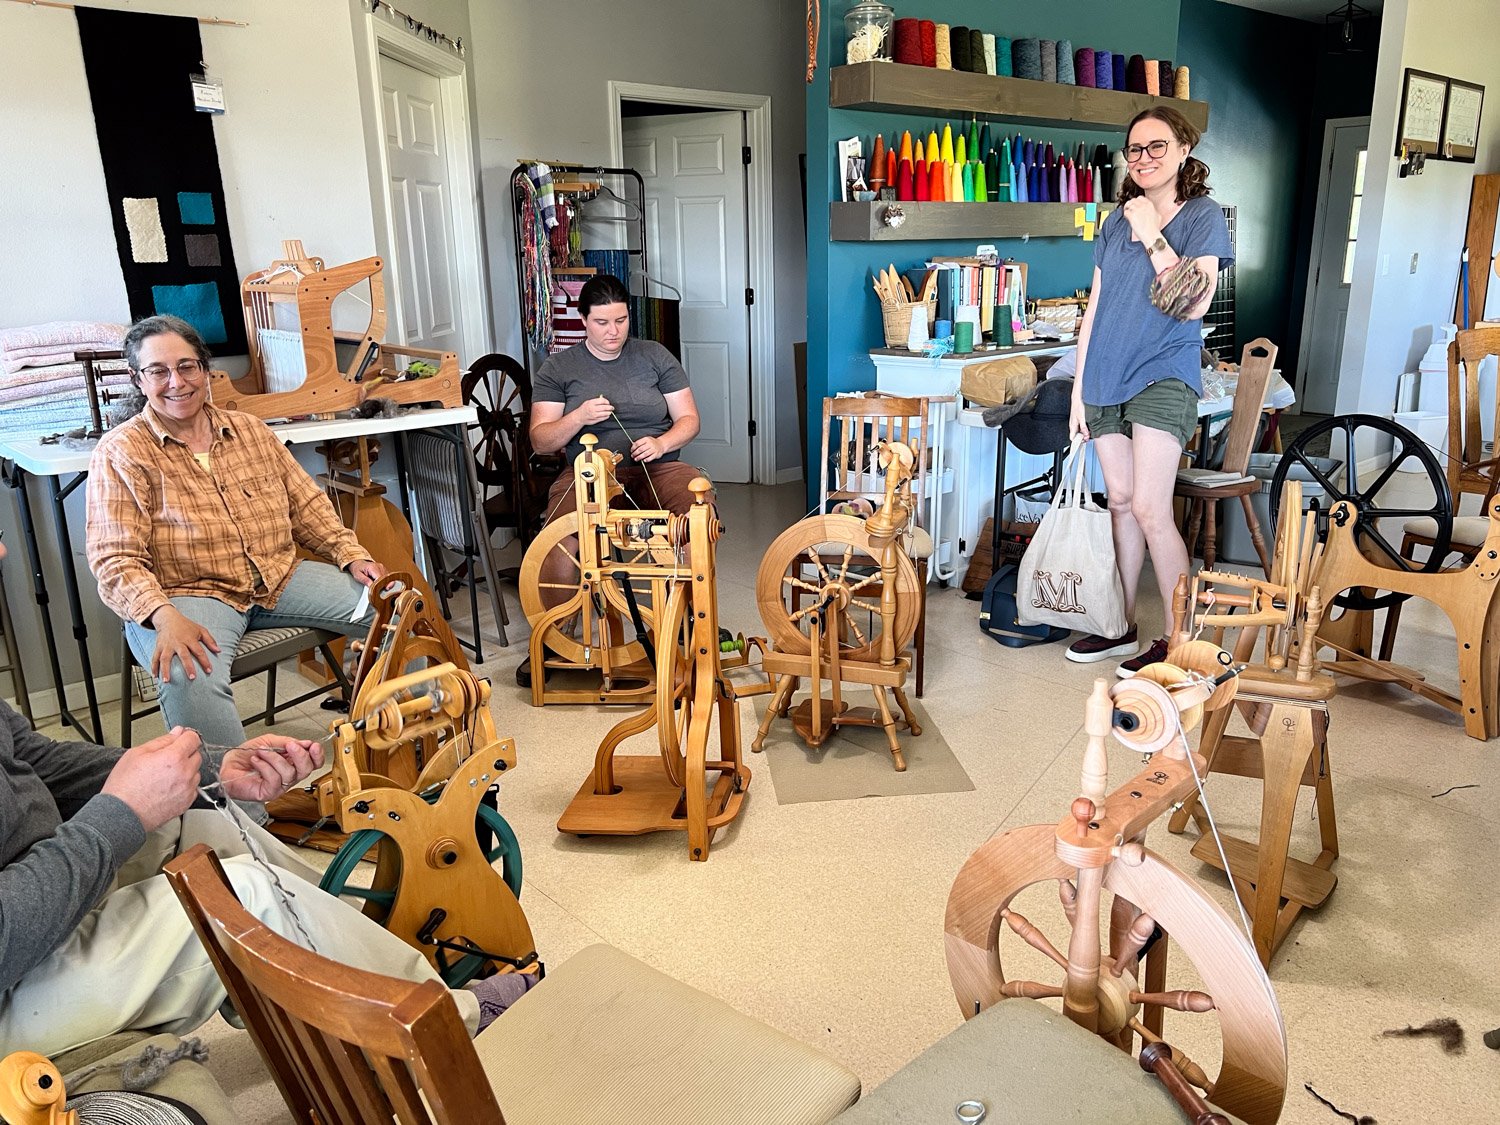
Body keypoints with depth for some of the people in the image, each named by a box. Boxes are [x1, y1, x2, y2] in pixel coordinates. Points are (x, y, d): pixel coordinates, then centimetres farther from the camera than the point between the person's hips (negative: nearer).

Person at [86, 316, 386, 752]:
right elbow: (115, 559, -10)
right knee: (190, 676, -39)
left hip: (281, 578, 5)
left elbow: (306, 504, 16)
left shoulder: (250, 429, 14)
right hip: (188, 593, -4)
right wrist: (164, 616, -29)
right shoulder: (120, 453, -3)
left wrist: (352, 555, -1)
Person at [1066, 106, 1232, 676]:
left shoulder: (1203, 216, -1)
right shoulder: (1116, 220, 14)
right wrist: (1079, 388, 11)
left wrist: (1152, 237, -13)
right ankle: (1123, 628, 19)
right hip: (1106, 378, 5)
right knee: (1120, 502, 9)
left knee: (1149, 509, -13)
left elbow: (1193, 304, -13)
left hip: (1162, 377, -5)